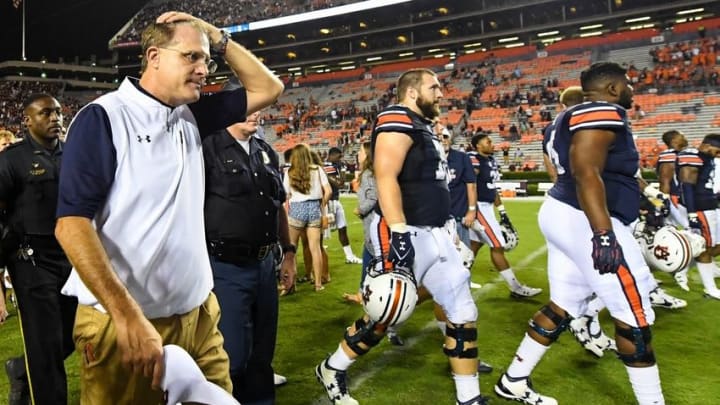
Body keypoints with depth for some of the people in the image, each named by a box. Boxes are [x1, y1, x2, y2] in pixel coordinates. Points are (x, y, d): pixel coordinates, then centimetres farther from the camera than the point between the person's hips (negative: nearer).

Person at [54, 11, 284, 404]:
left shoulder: (190, 116, 9)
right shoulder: (104, 118, -11)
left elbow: (268, 88, 15)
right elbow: (72, 223, -18)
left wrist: (216, 36, 4)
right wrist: (129, 317, -24)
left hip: (199, 312, 6)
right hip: (125, 321, -6)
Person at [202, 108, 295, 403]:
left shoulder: (267, 153, 12)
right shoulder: (207, 148, -11)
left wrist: (288, 251, 17)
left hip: (265, 264, 7)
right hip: (226, 268, -7)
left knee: (262, 352, 17)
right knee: (232, 357, 1)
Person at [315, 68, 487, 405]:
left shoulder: (422, 127, 20)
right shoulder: (399, 120, -11)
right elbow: (386, 178, -22)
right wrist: (399, 234, -29)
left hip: (433, 233, 10)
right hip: (407, 234, -10)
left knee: (462, 311, 8)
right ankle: (332, 370, 25)